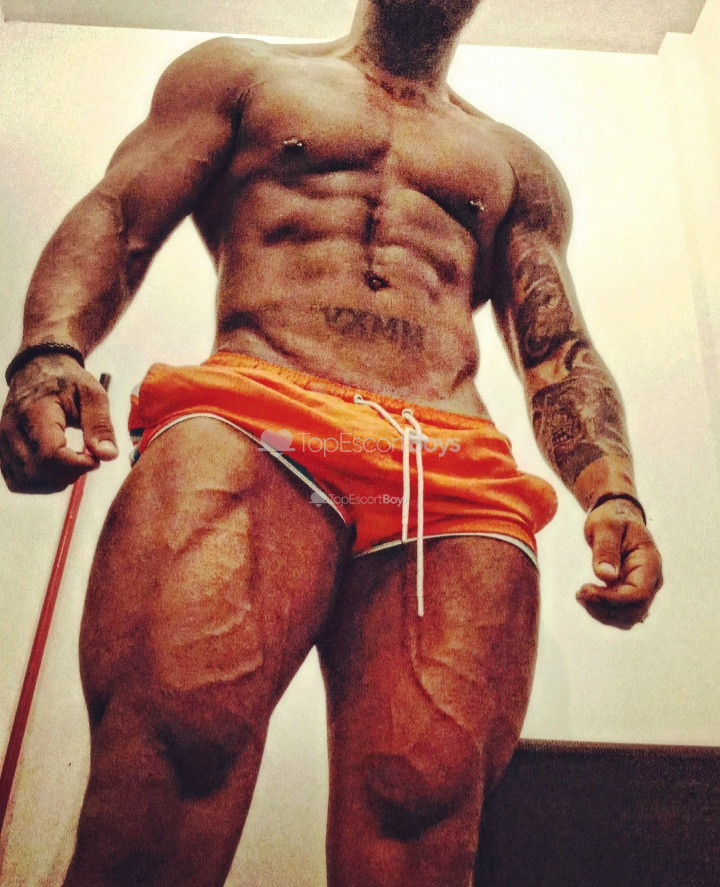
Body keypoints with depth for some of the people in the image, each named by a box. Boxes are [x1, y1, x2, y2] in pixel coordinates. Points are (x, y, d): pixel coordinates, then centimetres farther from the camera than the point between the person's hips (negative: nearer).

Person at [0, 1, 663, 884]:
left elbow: (561, 355, 22)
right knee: (178, 731, -29)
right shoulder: (239, 71, 27)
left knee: (423, 801, -18)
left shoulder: (517, 166, 32)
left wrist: (612, 494, 1)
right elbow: (114, 221, 14)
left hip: (458, 474, 3)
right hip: (253, 419, -1)